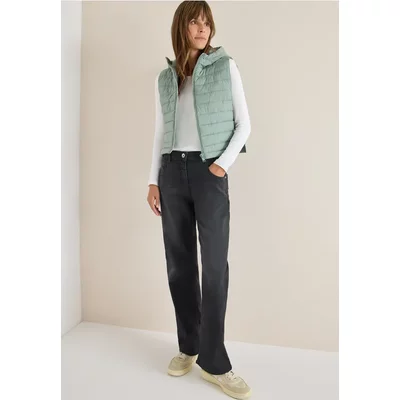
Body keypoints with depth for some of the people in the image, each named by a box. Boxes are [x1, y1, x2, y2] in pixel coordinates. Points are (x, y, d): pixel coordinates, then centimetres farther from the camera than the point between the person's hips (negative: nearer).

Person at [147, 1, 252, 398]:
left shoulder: (226, 66, 6)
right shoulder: (165, 77, 15)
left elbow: (244, 124, 2)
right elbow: (160, 132, 14)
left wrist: (223, 163, -10)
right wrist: (153, 180, 6)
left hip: (208, 171, -3)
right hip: (172, 171, 4)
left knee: (215, 265, -6)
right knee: (179, 263, 6)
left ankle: (213, 361, 7)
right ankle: (188, 346, 22)